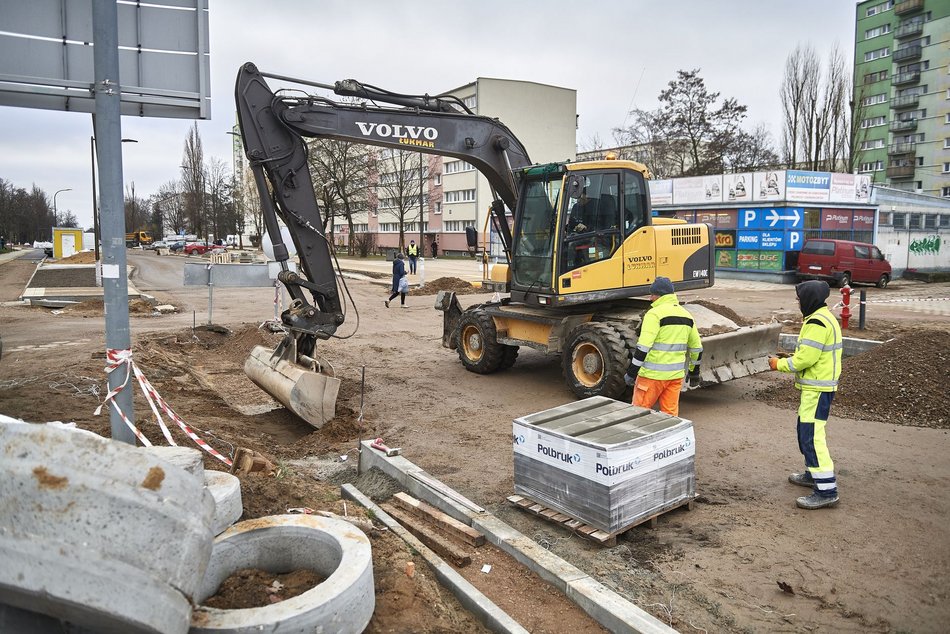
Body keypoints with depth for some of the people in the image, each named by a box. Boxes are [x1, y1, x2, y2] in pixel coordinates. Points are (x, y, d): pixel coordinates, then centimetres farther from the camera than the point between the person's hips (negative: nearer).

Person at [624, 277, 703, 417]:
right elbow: (697, 347, 18)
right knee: (671, 413, 13)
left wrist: (631, 372, -15)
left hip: (653, 374, -7)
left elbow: (644, 346, -20)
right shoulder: (686, 315, 12)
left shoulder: (655, 313, -13)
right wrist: (694, 372, 29)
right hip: (676, 374, 7)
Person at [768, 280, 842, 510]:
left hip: (817, 389, -11)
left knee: (812, 435, -12)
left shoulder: (817, 323, -19)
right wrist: (787, 361, 12)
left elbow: (806, 358, -22)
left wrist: (780, 364, -8)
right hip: (818, 387, 11)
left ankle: (826, 490, -11)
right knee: (807, 431, 22)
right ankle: (813, 474, 36)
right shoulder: (824, 318, 15)